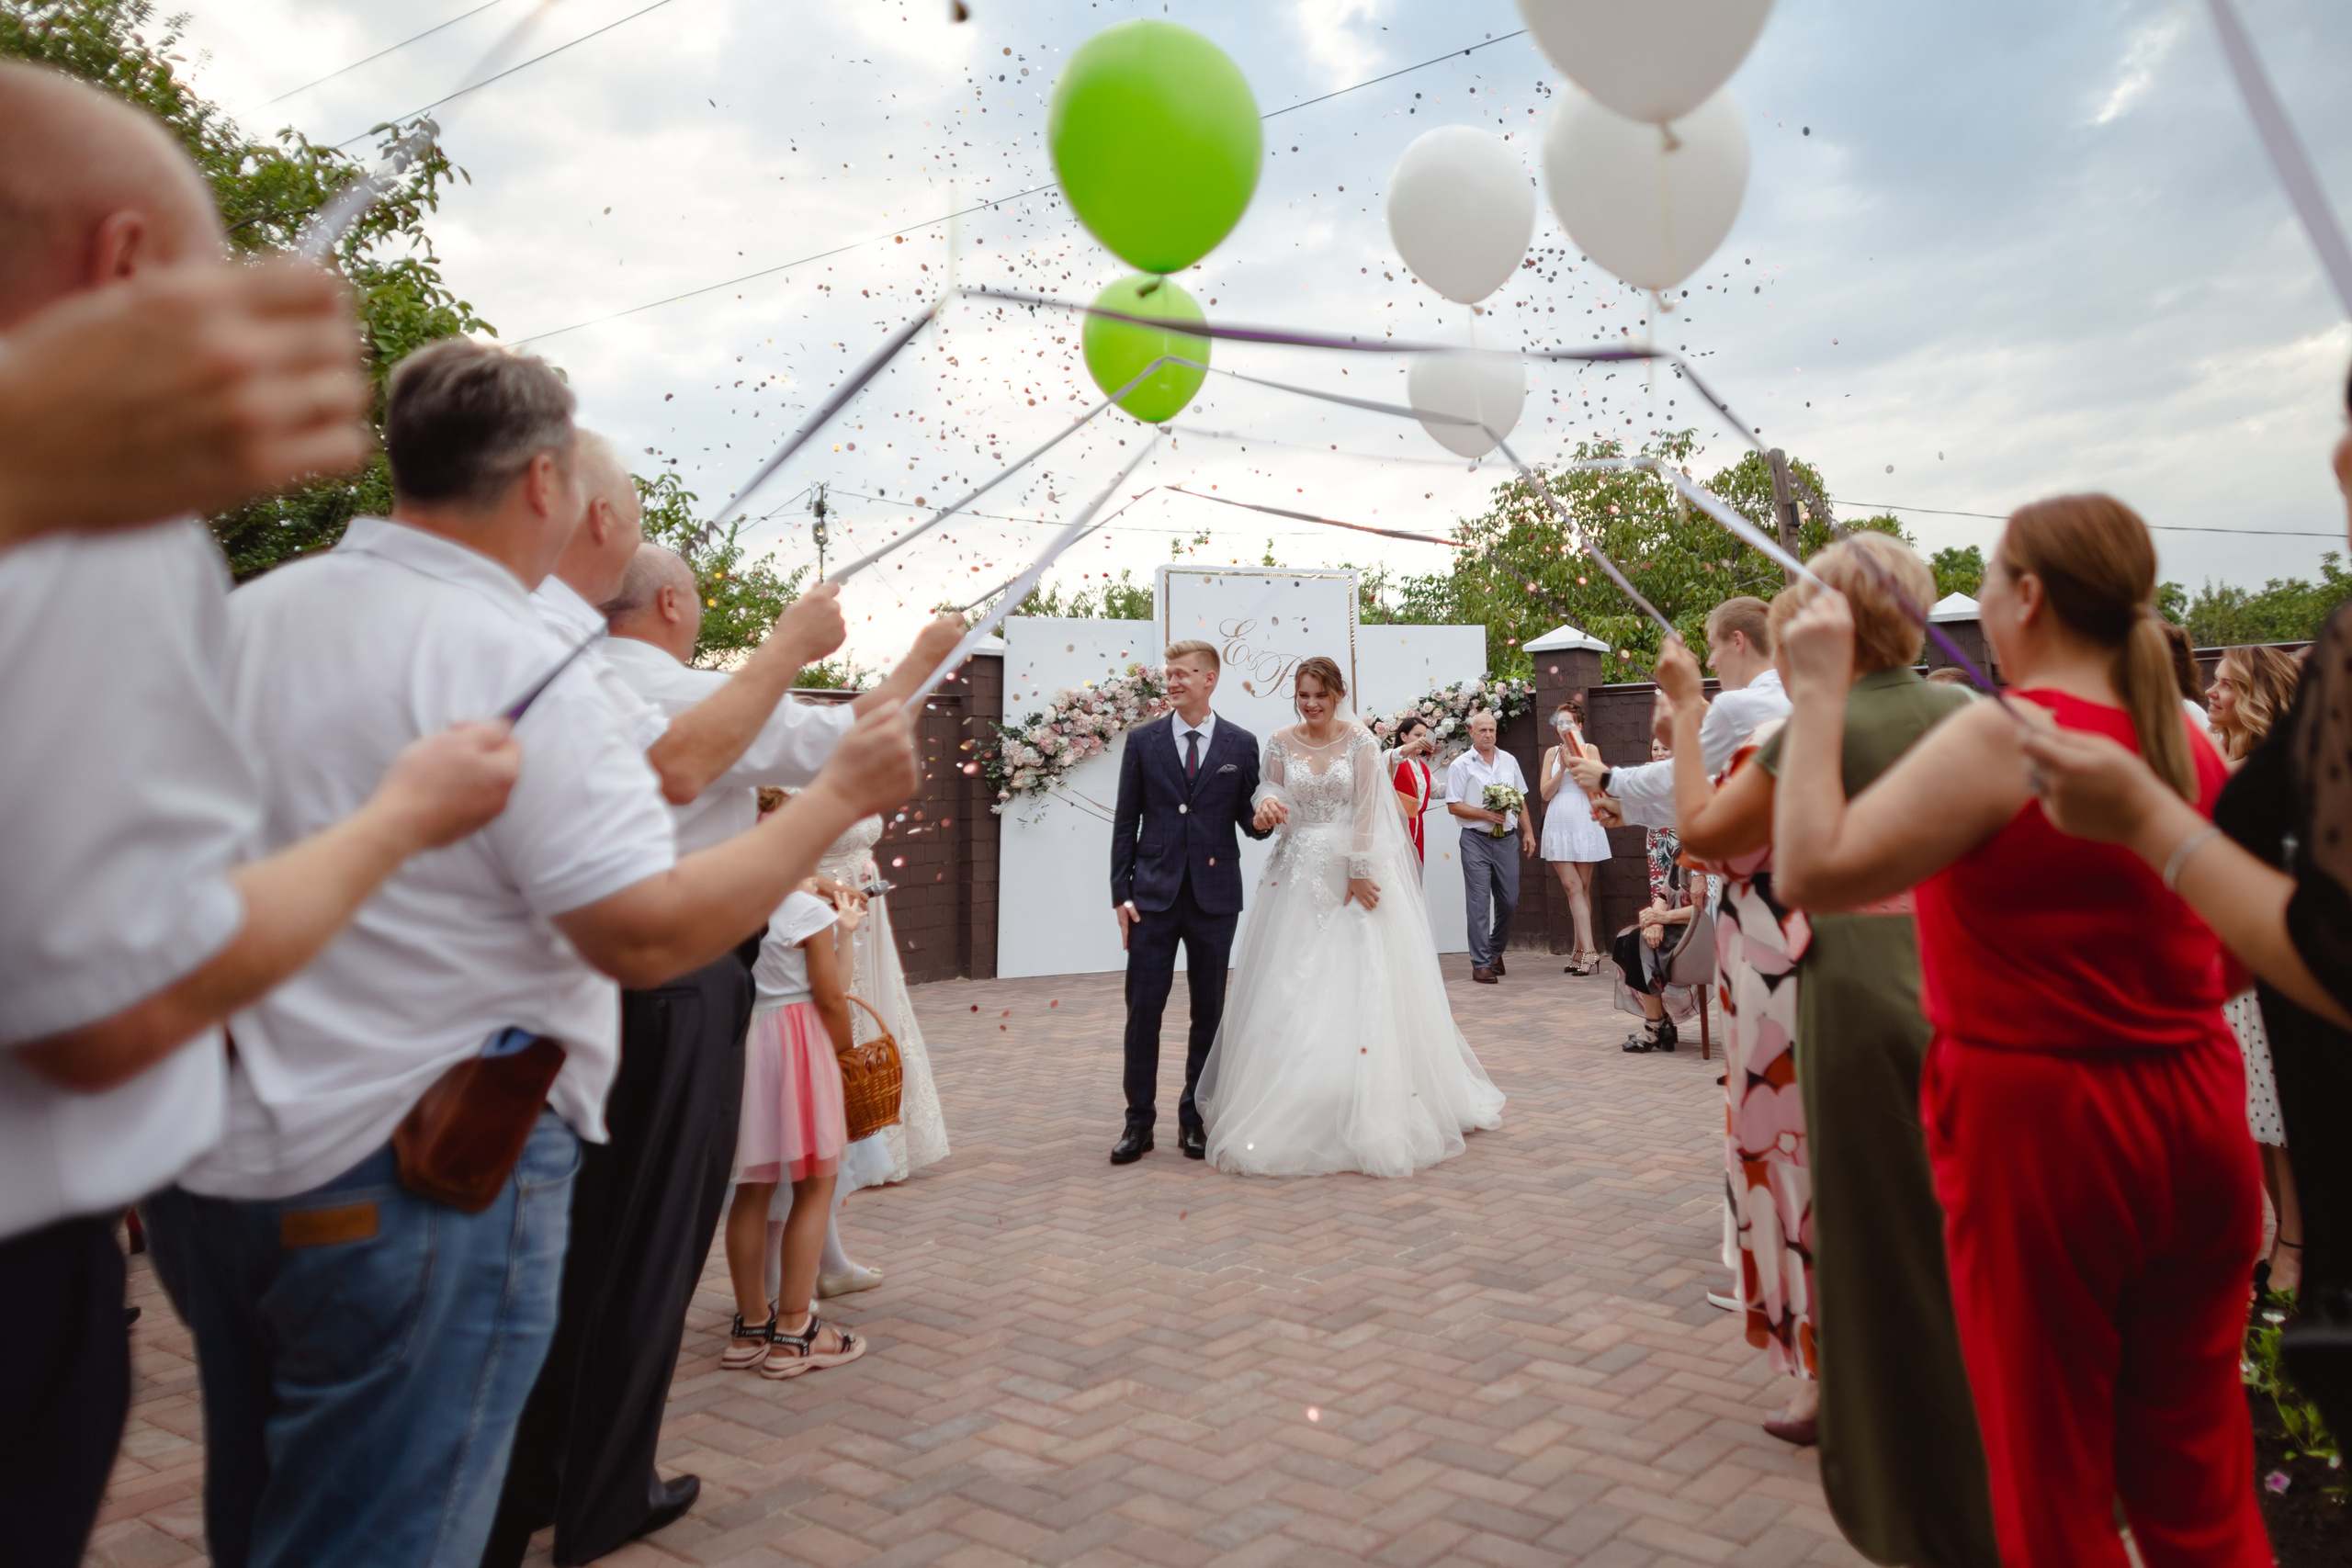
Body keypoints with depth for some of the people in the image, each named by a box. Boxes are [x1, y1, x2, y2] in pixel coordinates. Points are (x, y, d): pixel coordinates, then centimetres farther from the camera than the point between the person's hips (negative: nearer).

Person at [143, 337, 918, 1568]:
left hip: (205, 1166, 8)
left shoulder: (238, 618, 4)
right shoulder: (515, 668, -20)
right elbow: (647, 931, -25)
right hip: (424, 1184, -8)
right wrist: (839, 795, -14)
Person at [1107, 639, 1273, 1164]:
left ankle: (1195, 1119, 21)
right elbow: (1126, 821, 4)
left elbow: (1249, 818, 8)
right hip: (1153, 895, 0)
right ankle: (1139, 1122, 10)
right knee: (1143, 1010, -1)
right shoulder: (1143, 740, 4)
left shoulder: (1241, 744, 4)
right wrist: (1120, 893, -2)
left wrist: (1262, 820, -17)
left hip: (1214, 897, 0)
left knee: (1209, 1011, 8)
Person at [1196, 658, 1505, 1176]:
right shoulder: (1281, 743, 5)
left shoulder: (1360, 741, -2)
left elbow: (1366, 809, -7)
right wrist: (1266, 806, -20)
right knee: (1290, 987, -1)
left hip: (1352, 869, -2)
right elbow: (1274, 801, 4)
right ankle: (1291, 1114, 6)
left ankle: (1370, 1111, 8)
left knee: (1360, 982, -2)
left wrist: (1358, 872, -13)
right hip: (1298, 875, 2)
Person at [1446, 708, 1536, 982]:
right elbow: (1453, 806, -6)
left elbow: (1521, 800, 15)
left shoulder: (1509, 761, 11)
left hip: (1507, 839, 4)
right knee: (1479, 903, -5)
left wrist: (1528, 832, 9)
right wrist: (1486, 815, -14)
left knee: (1508, 900, 9)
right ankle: (1481, 964, -1)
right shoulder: (1461, 765, -3)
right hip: (1476, 840, -4)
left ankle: (1495, 951, 30)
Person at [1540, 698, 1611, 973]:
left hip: (1585, 824, -2)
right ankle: (1587, 951, -7)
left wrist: (1573, 762, -13)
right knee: (1572, 886, -5)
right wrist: (1563, 767, -7)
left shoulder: (1590, 749, 5)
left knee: (1582, 888, 2)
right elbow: (1546, 793, 4)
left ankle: (1583, 950, 5)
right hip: (1558, 825, 2)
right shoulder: (1552, 753, 12)